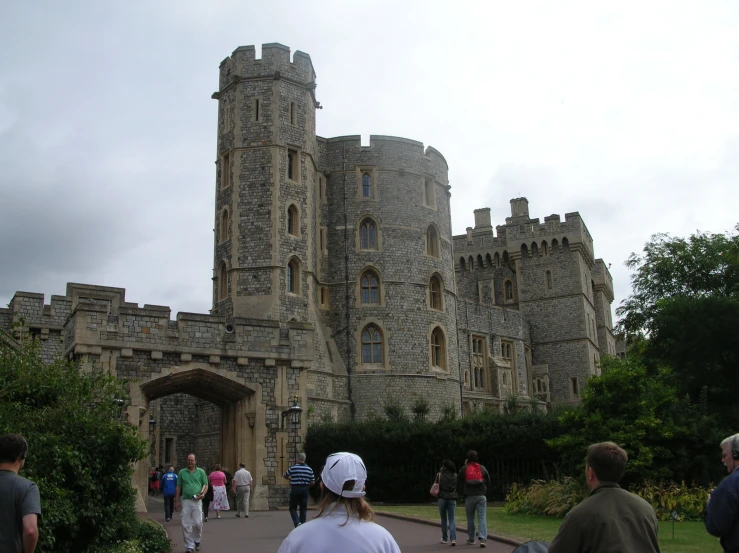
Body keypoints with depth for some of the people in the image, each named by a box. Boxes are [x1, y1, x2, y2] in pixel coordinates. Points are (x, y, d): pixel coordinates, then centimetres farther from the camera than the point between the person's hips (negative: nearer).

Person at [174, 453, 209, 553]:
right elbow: (178, 487, 11)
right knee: (186, 525, -1)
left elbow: (206, 485, 9)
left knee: (198, 523, -5)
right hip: (186, 501, 1)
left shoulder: (201, 472, 6)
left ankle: (197, 541, 21)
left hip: (197, 501, -1)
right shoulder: (182, 472, 8)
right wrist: (176, 501, 8)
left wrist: (203, 494, -10)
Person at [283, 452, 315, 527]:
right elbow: (313, 482, 1)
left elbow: (284, 476, 9)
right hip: (305, 490, 3)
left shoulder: (293, 468, -6)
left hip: (295, 489, -3)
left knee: (293, 508, 7)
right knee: (303, 508, 10)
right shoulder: (309, 469, 2)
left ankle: (297, 522, -12)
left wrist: (290, 478, 29)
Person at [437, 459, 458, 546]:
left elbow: (436, 486, -1)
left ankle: (445, 538, 20)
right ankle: (453, 539, -15)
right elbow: (457, 487, 10)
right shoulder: (455, 475, 5)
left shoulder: (440, 475, -3)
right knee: (452, 519, 2)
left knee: (444, 519, 13)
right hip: (452, 498, 2)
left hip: (442, 498, -1)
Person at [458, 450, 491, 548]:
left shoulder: (464, 469, 0)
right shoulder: (482, 468, 4)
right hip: (481, 496, 0)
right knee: (482, 517, -3)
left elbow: (459, 482, 6)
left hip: (469, 497, 0)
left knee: (470, 518, 13)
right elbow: (488, 482, 10)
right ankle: (483, 538, -18)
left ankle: (471, 539, 22)